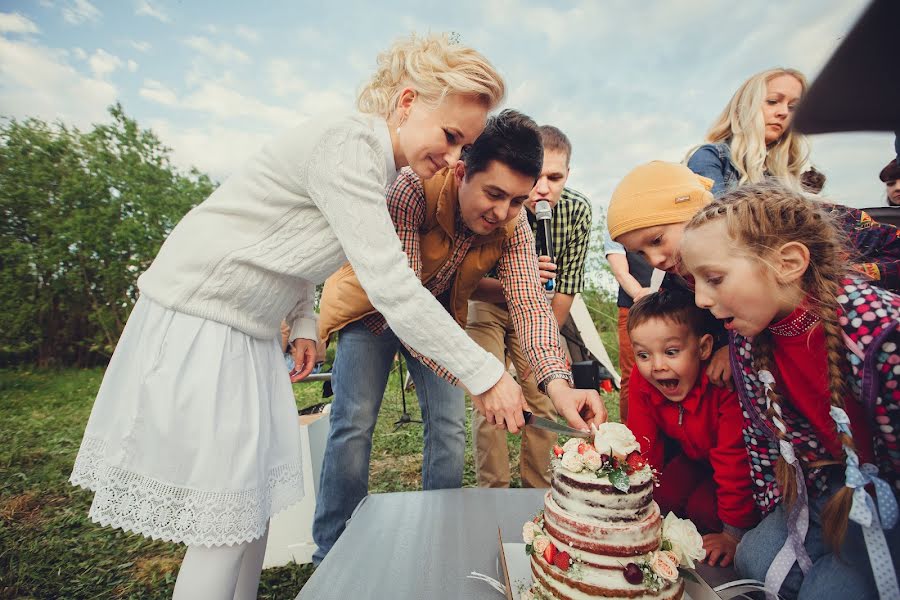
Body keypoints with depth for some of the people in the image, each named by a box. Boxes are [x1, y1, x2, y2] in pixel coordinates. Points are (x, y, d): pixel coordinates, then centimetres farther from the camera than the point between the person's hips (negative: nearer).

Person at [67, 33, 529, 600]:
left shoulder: (368, 158, 7)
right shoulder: (346, 144, -23)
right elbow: (392, 287, -30)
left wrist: (304, 323, 3)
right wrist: (486, 374, -24)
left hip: (248, 334, 9)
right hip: (195, 325, -9)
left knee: (257, 498, 14)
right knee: (224, 519, 0)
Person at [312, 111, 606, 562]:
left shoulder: (513, 228, -19)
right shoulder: (412, 189, -34)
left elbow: (529, 304, -26)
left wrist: (557, 383, -45)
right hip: (374, 308, -3)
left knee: (449, 429, -1)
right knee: (354, 424, -9)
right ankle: (332, 554, 13)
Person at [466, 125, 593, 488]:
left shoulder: (578, 210, -19)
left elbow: (567, 285, -10)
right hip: (485, 303, -2)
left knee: (543, 396, 2)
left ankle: (537, 491, 21)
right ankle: (494, 493, 10)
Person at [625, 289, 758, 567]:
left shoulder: (726, 386, -37)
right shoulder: (642, 381, -21)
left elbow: (735, 457, -31)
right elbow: (642, 445, -11)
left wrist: (734, 533, -23)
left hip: (743, 463, -4)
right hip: (695, 456, 5)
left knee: (704, 508, -23)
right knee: (663, 497, -15)